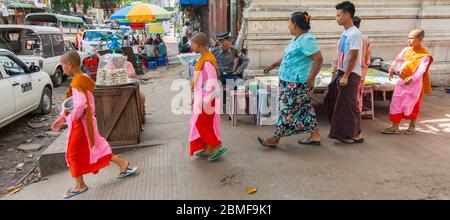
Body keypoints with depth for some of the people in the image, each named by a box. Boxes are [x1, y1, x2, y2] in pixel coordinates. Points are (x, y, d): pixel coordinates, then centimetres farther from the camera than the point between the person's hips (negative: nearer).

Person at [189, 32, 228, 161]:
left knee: (201, 124, -3)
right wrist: (196, 97, 19)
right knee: (207, 124, 14)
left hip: (206, 97, -10)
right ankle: (208, 149, 24)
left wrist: (206, 100, -23)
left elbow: (212, 81, -23)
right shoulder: (203, 58, 10)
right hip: (201, 96, 10)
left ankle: (218, 146, 5)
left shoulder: (207, 61, -20)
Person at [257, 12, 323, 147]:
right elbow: (287, 57, 27)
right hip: (290, 81, 10)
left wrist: (310, 79, -23)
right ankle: (315, 136, 22)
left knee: (288, 110, -1)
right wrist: (273, 66, 27)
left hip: (298, 83, -10)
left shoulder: (307, 39, -15)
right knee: (305, 108, 13)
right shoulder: (296, 39, 15)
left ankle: (275, 138, 9)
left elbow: (318, 59, -21)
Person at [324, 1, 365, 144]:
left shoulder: (355, 34, -17)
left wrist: (346, 76, -19)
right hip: (342, 72, 9)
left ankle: (356, 134, 14)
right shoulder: (345, 33, 10)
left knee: (349, 105, -2)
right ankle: (341, 131, 29)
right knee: (333, 99, 15)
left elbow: (353, 57, -20)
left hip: (351, 75, -9)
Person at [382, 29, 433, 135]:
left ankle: (412, 126, 28)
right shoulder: (406, 50, 2)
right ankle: (395, 127, 9)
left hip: (415, 83, -5)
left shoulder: (425, 55, -14)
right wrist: (392, 70, 10)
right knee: (396, 102, 2)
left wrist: (412, 78, -37)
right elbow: (398, 60, 16)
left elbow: (421, 70, -23)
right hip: (402, 81, 5)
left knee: (413, 105, 10)